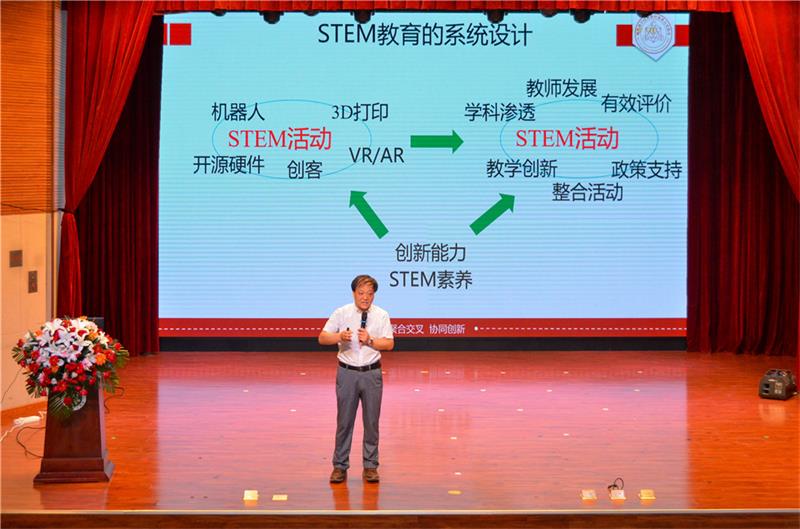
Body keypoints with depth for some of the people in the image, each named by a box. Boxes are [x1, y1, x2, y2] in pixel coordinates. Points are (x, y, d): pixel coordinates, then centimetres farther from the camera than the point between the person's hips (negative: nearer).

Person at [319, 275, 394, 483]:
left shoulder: (382, 315, 1)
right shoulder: (341, 313, -1)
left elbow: (389, 344, -1)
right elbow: (322, 337, -2)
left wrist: (370, 340, -17)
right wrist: (339, 337, -20)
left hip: (372, 374, 1)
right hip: (347, 372, -1)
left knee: (371, 421, 7)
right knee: (344, 421, 4)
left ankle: (370, 466, 17)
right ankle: (340, 466, 12)